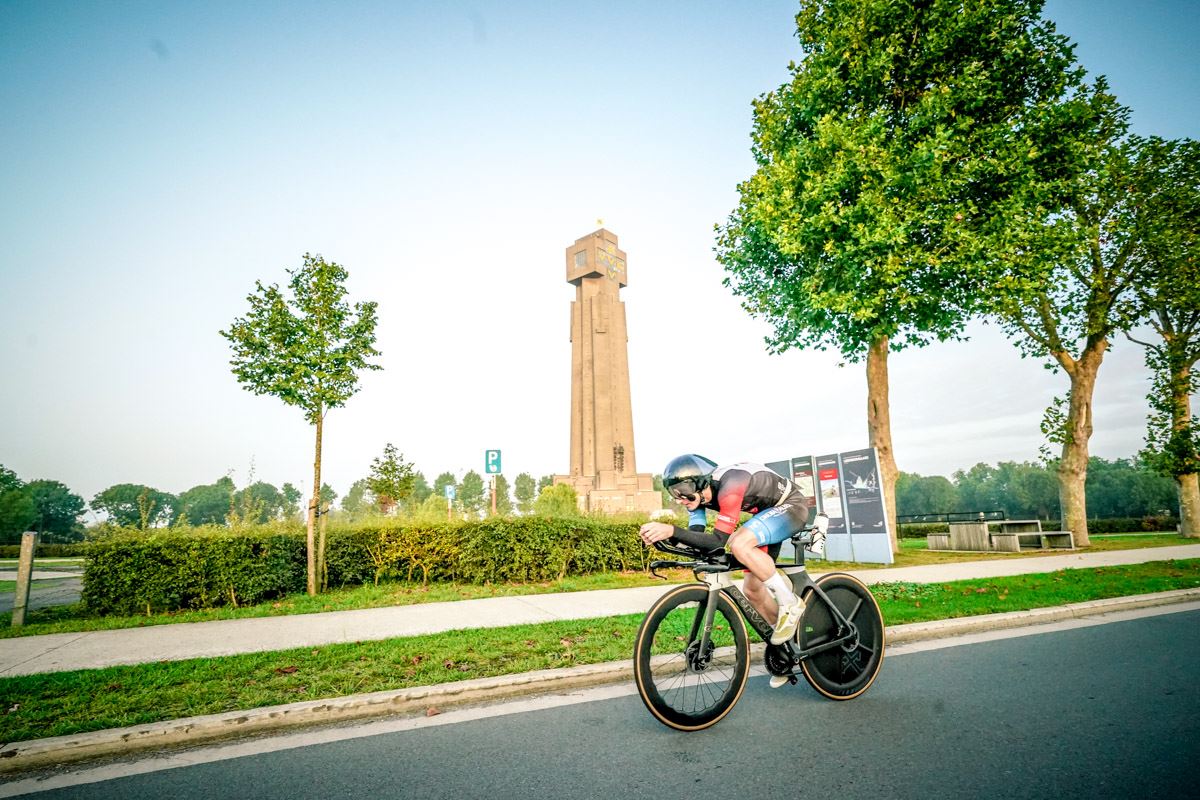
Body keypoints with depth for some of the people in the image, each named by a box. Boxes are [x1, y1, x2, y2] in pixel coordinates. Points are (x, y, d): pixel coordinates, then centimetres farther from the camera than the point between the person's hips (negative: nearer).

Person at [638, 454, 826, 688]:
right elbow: (696, 538, -10)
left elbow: (719, 541, -38)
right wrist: (663, 534, -28)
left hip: (792, 505, -9)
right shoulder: (700, 494, -9)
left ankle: (790, 604, -15)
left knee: (739, 544, -34)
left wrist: (672, 530, -47)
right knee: (751, 589, 3)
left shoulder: (729, 486, -35)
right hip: (770, 513, 9)